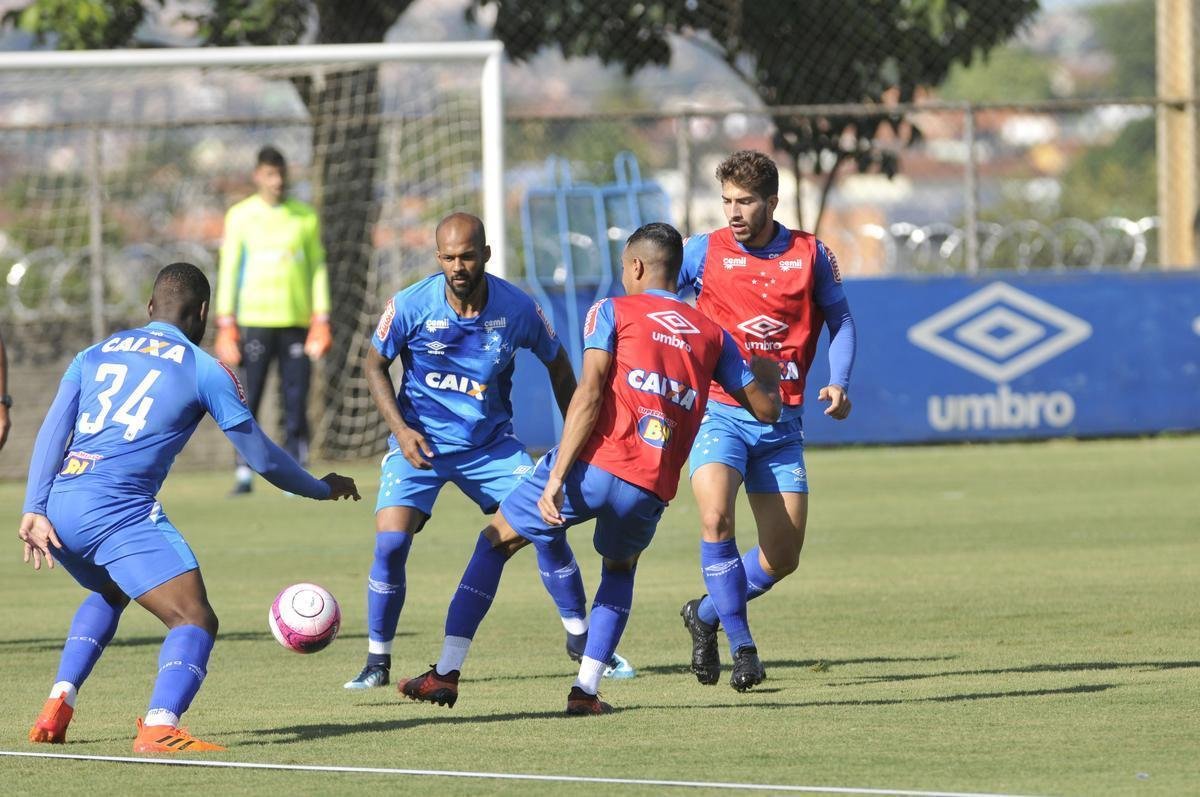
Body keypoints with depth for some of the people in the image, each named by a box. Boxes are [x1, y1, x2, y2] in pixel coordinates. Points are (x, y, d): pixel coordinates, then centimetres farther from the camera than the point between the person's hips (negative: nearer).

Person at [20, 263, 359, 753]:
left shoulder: (95, 355, 22)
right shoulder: (204, 370, 9)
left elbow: (52, 432, 8)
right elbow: (262, 457, 14)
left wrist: (34, 510, 1)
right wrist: (323, 489, 30)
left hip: (59, 508, 6)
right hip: (119, 511, -6)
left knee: (110, 593, 34)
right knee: (195, 621, -6)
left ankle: (57, 708, 20)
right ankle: (160, 726, -33)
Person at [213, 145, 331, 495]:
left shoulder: (305, 217, 10)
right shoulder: (240, 216, 5)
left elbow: (317, 268, 11)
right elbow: (228, 269, 5)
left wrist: (321, 319, 2)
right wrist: (226, 323, -3)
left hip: (296, 321, 1)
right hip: (254, 319, -1)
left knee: (296, 400, -4)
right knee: (248, 401, -4)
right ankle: (244, 474, 0)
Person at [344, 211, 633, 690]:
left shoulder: (517, 309, -12)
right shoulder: (410, 306, -16)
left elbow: (557, 364, 6)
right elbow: (375, 365, -1)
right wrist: (401, 429, -13)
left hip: (491, 443, 1)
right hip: (420, 443, -1)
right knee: (390, 543, -18)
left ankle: (581, 641, 13)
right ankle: (377, 661, -2)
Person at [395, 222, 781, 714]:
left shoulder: (614, 312, 6)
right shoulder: (713, 336, 17)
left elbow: (589, 395, -8)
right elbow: (766, 408, 22)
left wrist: (556, 479, -13)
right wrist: (770, 376, 47)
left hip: (593, 467, -3)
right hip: (651, 490, 3)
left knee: (495, 541, 17)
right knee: (620, 568, 33)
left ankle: (447, 673, 9)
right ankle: (586, 689, 17)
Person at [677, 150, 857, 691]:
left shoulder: (809, 255, 2)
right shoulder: (702, 252, -1)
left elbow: (839, 319, 13)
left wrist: (837, 383, -3)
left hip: (782, 423, 2)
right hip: (719, 414, -2)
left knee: (783, 558, 2)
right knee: (716, 518, -28)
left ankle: (705, 615, 30)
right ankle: (742, 647, -17)